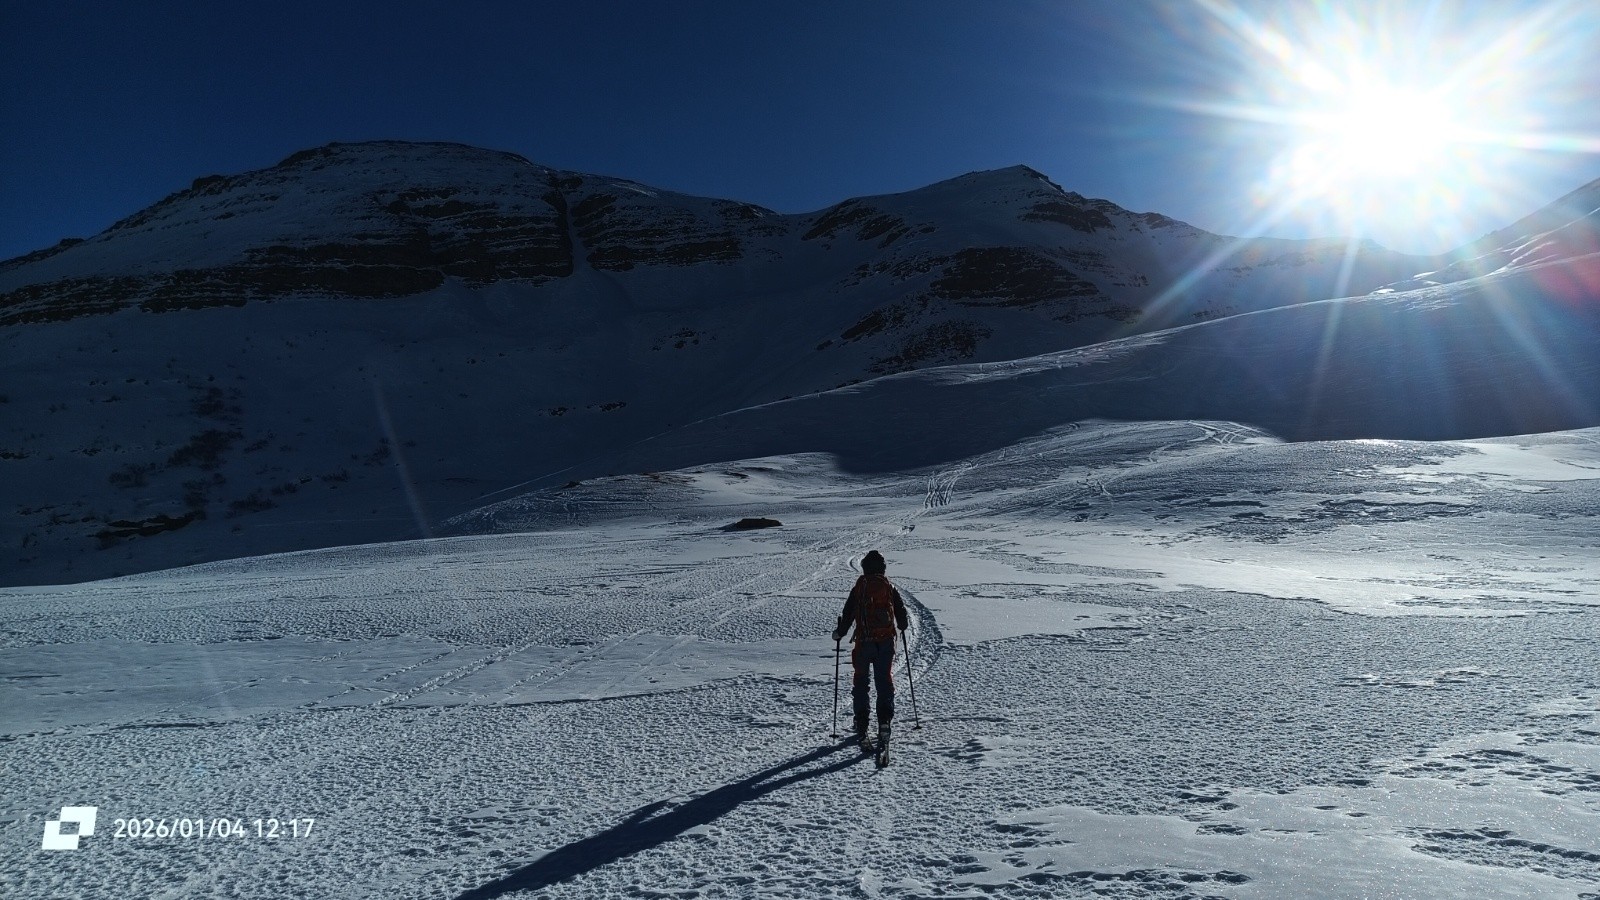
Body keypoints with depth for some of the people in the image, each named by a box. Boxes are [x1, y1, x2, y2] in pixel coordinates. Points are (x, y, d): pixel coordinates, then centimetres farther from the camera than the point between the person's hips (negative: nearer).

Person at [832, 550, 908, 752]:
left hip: (864, 642, -1)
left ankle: (862, 726, 1)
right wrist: (901, 627, 31)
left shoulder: (859, 588, 1)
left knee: (861, 682, 8)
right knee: (884, 680, 10)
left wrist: (840, 633, 13)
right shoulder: (889, 587, 5)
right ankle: (884, 722, -2)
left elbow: (848, 613, -1)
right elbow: (901, 610, 10)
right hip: (886, 640, 1)